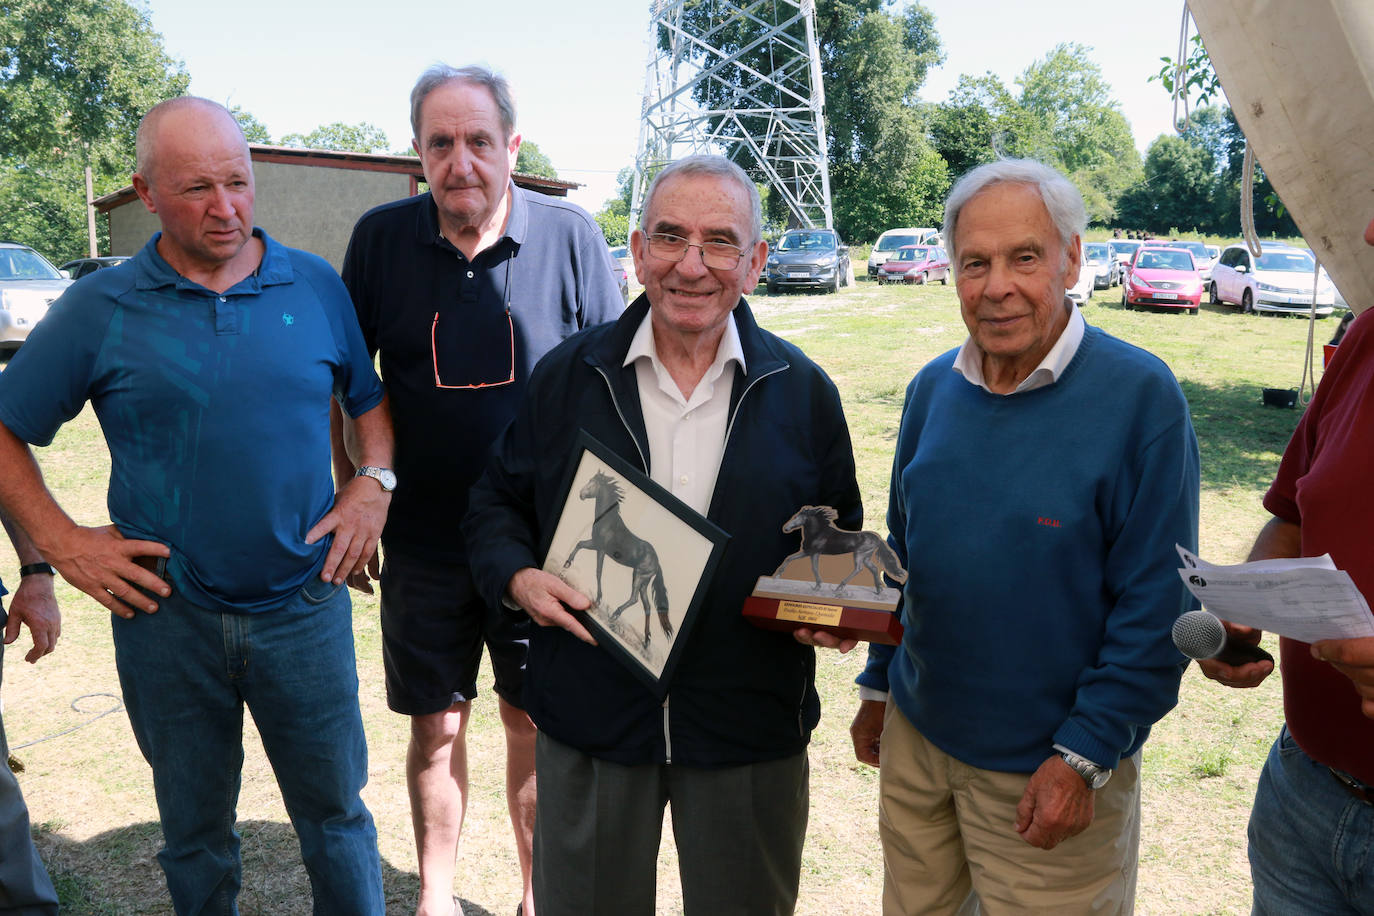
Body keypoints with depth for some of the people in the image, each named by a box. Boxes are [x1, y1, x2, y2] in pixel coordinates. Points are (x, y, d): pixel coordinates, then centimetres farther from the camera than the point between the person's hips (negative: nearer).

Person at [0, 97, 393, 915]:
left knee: (337, 817, 14)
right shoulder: (99, 309, -3)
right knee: (195, 832, 20)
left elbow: (371, 396, 12)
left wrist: (374, 487, -3)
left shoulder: (317, 286, 0)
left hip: (305, 606, 0)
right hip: (165, 616, 0)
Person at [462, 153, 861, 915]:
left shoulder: (803, 393, -1)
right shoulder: (567, 375, -2)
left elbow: (839, 540, 7)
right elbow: (497, 502, 6)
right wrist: (518, 575, -13)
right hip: (588, 717, 1)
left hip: (750, 731, 0)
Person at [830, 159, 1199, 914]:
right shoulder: (932, 389, 0)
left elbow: (1156, 604, -15)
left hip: (1051, 771, -5)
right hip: (915, 738, 5)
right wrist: (878, 686, 11)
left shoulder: (1140, 395, -16)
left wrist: (1085, 755, -16)